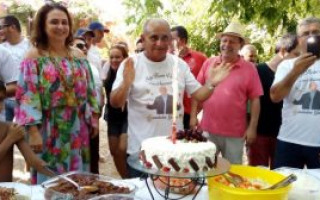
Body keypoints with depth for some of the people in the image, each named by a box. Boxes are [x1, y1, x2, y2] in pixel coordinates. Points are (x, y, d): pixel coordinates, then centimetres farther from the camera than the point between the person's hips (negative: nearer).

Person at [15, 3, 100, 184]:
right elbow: (27, 96, -11)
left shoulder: (78, 55, 8)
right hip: (49, 129, -4)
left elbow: (89, 89, 11)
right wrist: (33, 131, -17)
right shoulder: (34, 57, -6)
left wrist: (94, 118, 9)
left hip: (77, 128, 4)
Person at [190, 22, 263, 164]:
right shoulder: (208, 63, 2)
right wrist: (193, 115, 2)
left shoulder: (249, 68, -4)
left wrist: (252, 127, -6)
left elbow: (255, 100, -3)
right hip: (208, 129, 2)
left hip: (235, 132, -2)